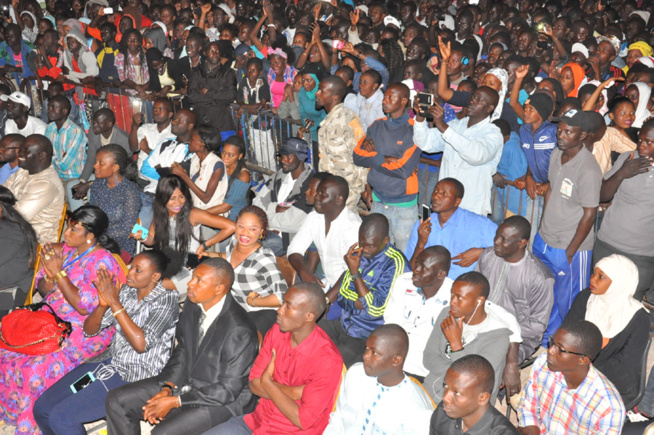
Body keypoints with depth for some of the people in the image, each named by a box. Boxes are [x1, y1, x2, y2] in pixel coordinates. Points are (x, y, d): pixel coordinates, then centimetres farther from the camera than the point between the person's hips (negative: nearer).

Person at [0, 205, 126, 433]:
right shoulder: (65, 249, 4)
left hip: (86, 330, -8)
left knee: (37, 369, -23)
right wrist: (49, 275, -15)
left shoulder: (102, 262, -18)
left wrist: (59, 273, -22)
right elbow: (42, 289, 9)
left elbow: (84, 306, -23)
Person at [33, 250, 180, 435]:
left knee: (61, 418, -16)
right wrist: (102, 304, -14)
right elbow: (89, 330, 7)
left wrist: (114, 303, -22)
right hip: (109, 362, 7)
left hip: (135, 377, -7)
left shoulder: (166, 299, -13)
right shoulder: (126, 290, 5)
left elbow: (141, 343, -26)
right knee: (41, 409, 1)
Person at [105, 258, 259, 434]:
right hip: (185, 381, 8)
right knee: (117, 400, 2)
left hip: (222, 400, -8)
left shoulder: (239, 331, -27)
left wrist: (174, 401, -19)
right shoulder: (191, 308, -3)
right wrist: (167, 388, -6)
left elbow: (227, 390, -22)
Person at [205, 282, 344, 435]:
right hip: (256, 421, 6)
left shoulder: (328, 360, -21)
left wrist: (267, 382, -12)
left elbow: (302, 420, -20)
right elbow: (254, 383, -1)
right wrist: (294, 392, -16)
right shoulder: (277, 331, -1)